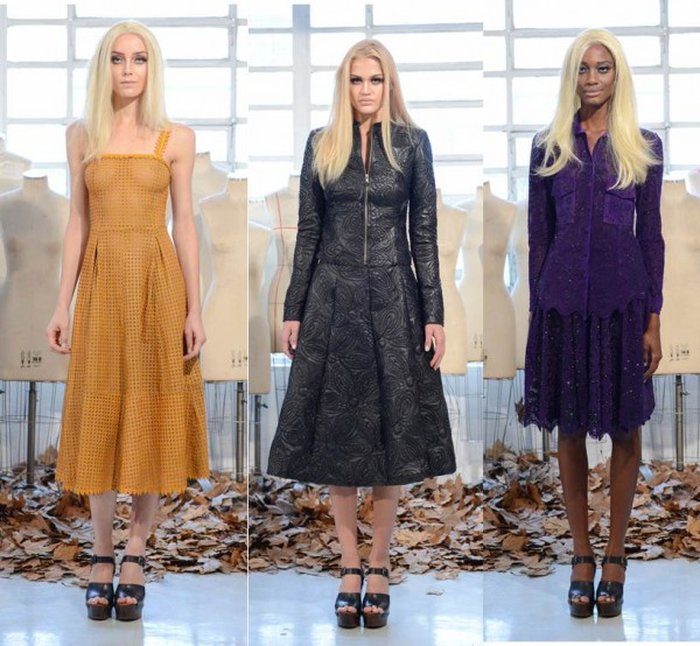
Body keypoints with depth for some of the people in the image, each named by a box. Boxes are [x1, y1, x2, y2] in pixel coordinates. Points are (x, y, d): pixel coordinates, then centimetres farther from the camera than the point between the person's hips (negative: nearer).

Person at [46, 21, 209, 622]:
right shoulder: (81, 136, 7)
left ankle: (136, 556, 13)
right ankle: (102, 558, 15)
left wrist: (195, 309, -3)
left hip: (158, 283, -1)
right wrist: (63, 304, 2)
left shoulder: (176, 139, 2)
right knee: (99, 414, 4)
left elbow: (184, 225, 1)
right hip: (101, 283, 1)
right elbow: (77, 222, 7)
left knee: (152, 413, 1)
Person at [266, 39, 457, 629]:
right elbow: (308, 232, 7)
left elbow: (425, 233, 1)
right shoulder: (321, 145, 7)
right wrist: (293, 310, 3)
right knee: (337, 432, 3)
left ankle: (379, 568, 12)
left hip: (394, 300, -1)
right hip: (332, 299, 1)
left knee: (391, 432, 1)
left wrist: (434, 315, -4)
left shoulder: (412, 143, 3)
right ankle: (350, 567, 13)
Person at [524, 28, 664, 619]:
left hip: (622, 299, -1)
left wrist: (653, 319, -2)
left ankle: (615, 556, 19)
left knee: (625, 429, 6)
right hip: (563, 299, 1)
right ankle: (581, 555, 20)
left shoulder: (644, 147, 3)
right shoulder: (548, 147, 5)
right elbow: (538, 234, 6)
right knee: (571, 430, 7)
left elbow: (651, 234, 2)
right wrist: (536, 309, 3)